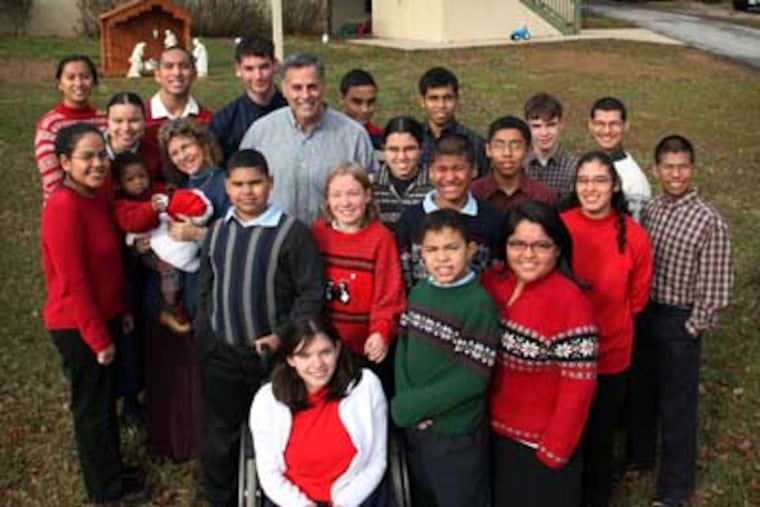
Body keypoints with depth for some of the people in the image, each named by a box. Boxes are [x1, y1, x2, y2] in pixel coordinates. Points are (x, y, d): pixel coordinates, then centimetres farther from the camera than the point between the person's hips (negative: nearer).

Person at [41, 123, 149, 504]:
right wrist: (98, 338, -17)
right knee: (92, 406, 10)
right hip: (78, 327, -8)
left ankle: (112, 470, 42)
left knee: (105, 399, 22)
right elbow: (73, 282, -23)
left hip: (104, 317, 8)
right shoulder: (63, 206, -24)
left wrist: (122, 311, 13)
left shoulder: (96, 197, 3)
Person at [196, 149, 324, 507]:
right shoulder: (216, 231, 7)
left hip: (271, 354, -4)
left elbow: (310, 292, -12)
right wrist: (204, 337, 9)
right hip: (220, 353, 4)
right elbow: (205, 290, 14)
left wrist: (283, 336, -19)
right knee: (219, 436, 15)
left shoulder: (292, 232, -11)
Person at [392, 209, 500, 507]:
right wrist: (404, 402, -13)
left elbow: (473, 379, -21)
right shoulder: (418, 292, 1)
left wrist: (411, 405, -18)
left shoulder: (480, 303, -19)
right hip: (414, 427, 6)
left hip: (457, 436, -6)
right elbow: (403, 347, 3)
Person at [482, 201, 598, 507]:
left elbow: (578, 385, -20)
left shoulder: (570, 302, -22)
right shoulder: (491, 282, -4)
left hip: (541, 442, -5)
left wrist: (553, 449, -15)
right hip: (493, 431, 6)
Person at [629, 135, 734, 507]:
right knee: (640, 390, 20)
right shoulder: (648, 211, 1)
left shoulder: (708, 221, -15)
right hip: (642, 313, 5)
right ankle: (640, 455, 43)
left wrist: (693, 327, -11)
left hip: (679, 320, -5)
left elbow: (715, 286, -12)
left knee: (677, 405, 6)